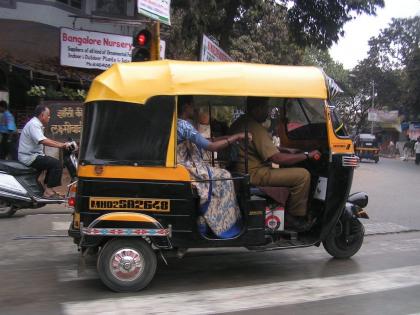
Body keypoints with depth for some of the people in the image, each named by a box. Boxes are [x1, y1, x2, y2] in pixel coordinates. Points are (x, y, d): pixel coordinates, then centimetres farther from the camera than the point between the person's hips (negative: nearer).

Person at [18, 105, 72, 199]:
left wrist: (62, 144, 10)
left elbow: (45, 139, 19)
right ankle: (48, 192, -17)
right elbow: (43, 141, -30)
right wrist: (61, 145, -29)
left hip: (32, 155, 11)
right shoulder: (33, 124, -17)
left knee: (53, 162, 22)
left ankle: (47, 187, 20)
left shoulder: (37, 124, 17)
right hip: (29, 157, -11)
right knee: (56, 164, -18)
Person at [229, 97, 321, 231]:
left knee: (289, 170, 25)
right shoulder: (256, 129, -20)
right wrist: (307, 155, -14)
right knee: (303, 175, -15)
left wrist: (287, 150, 13)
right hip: (254, 175, -11)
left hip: (244, 171, 11)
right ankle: (293, 217, -3)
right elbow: (277, 158, -24)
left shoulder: (240, 123, 12)